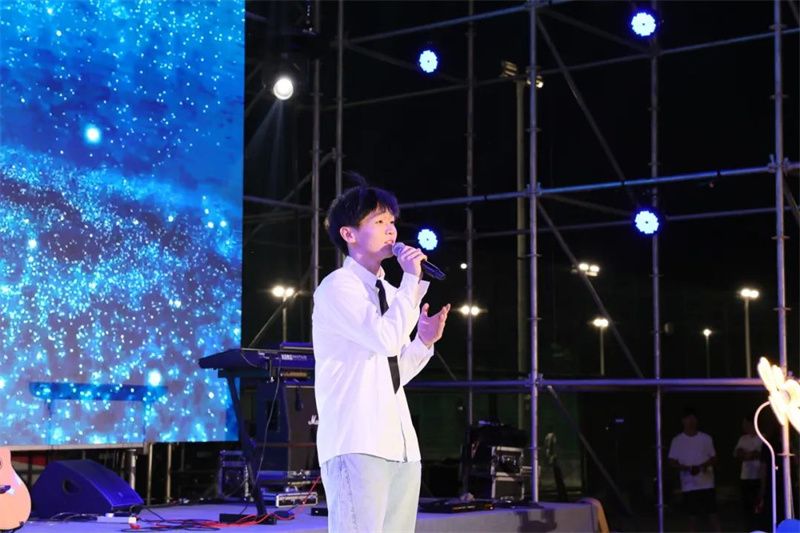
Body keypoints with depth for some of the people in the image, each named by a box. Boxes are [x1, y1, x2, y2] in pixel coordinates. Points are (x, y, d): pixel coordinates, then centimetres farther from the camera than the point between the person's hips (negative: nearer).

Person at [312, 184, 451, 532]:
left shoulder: (389, 292, 19)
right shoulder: (337, 286, -4)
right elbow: (386, 338, -19)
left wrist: (425, 341, 8)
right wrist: (412, 279, -10)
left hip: (399, 444, 8)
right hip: (357, 444, -8)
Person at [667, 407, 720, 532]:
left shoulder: (706, 438, 5)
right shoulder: (677, 440, 0)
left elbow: (714, 458, 10)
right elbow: (672, 462, -1)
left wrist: (707, 464, -13)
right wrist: (688, 468, -17)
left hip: (707, 483, 1)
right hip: (689, 485, -1)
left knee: (713, 513, -2)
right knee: (692, 515, 3)